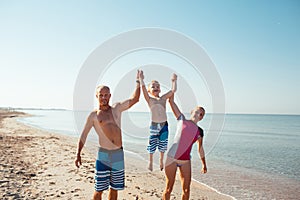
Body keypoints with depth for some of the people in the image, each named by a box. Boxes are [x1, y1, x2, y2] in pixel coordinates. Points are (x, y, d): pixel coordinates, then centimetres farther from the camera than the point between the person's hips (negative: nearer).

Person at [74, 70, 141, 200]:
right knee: (99, 189, 1)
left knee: (114, 188, 14)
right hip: (103, 155, -3)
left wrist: (138, 82, -3)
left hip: (118, 154, 3)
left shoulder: (117, 108, 7)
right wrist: (78, 154, -2)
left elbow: (134, 99, 1)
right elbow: (84, 135, 3)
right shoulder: (93, 115, 0)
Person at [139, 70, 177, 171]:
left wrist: (174, 81, 4)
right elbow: (144, 90, -17)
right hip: (154, 125, -2)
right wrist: (141, 80, -21)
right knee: (152, 144, 6)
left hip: (164, 124, 3)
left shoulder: (163, 98, 6)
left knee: (162, 144, 14)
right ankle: (150, 161, 27)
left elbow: (173, 90, 1)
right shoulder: (149, 99, -2)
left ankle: (161, 161, 34)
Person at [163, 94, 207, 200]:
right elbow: (171, 101, -2)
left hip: (186, 161, 3)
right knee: (168, 189, 4)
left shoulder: (199, 131, 7)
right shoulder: (181, 119, 0)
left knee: (186, 190, 7)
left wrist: (204, 164, 24)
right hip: (172, 158, -3)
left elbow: (200, 149, 19)